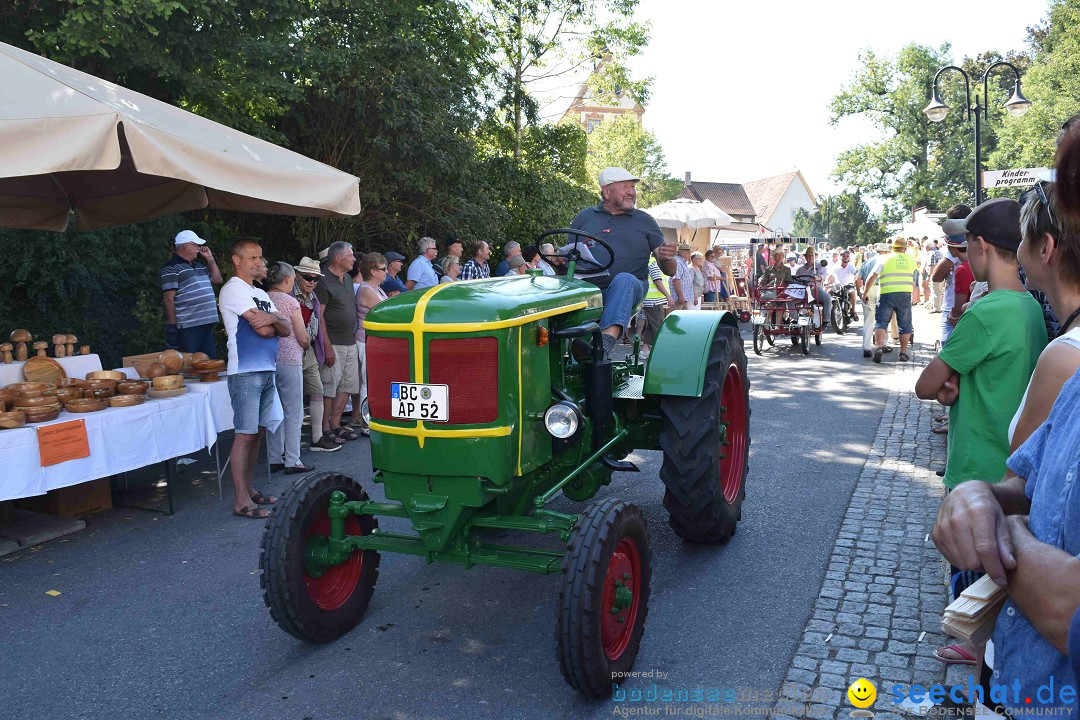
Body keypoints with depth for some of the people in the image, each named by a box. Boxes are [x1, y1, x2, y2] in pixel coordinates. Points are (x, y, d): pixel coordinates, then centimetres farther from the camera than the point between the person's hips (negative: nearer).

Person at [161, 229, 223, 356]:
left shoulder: (199, 265, 19)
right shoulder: (171, 268, -6)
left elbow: (217, 280, 26)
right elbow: (168, 298, -12)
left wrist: (210, 259, 16)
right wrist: (172, 326, -16)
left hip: (207, 325, 8)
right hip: (187, 327, -8)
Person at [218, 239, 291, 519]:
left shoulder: (261, 294, 20)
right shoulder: (234, 289, -7)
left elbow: (286, 330, 9)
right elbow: (262, 330, -16)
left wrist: (271, 320, -12)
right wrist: (274, 324, 5)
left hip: (267, 370, 8)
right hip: (245, 373, -8)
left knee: (256, 433, 12)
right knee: (244, 435, -7)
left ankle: (249, 489, 21)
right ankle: (241, 501, -3)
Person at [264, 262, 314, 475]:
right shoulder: (290, 302, -10)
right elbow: (303, 339, -8)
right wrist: (306, 345, 13)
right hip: (289, 360, -6)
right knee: (294, 413, 2)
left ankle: (275, 459, 19)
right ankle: (292, 461, 4)